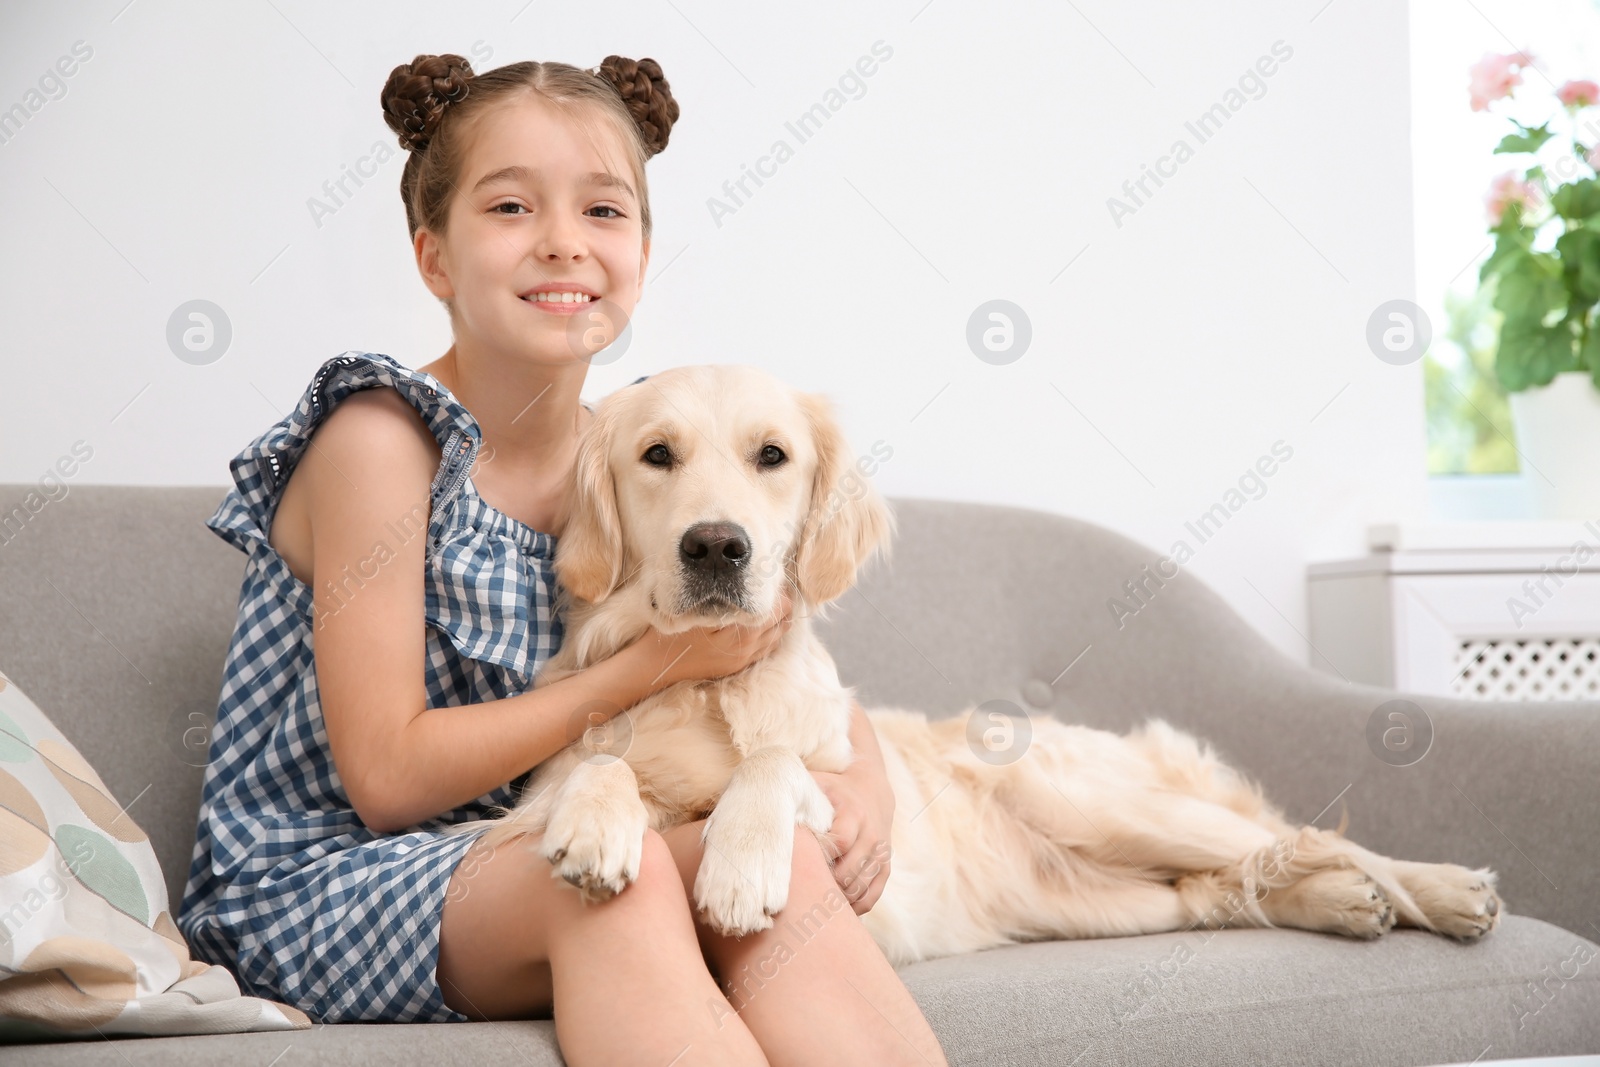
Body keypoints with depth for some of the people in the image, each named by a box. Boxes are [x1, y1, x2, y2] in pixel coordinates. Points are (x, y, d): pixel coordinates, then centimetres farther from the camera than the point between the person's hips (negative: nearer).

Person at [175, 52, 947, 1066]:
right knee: (618, 868, -33)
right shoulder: (384, 439, -13)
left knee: (782, 858, -23)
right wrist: (657, 662, -17)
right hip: (319, 885, -5)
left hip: (524, 875, 5)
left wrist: (864, 782, -11)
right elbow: (387, 776, -16)